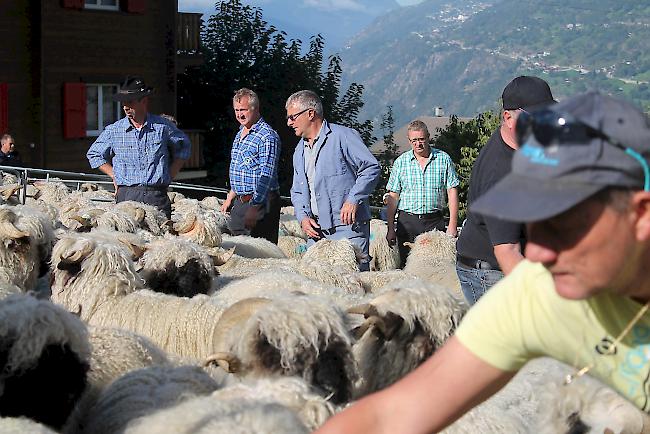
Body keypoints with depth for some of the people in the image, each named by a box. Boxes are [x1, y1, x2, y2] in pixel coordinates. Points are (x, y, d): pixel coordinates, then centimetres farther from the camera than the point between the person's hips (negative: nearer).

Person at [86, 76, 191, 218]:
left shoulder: (163, 127, 5)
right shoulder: (113, 131, 6)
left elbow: (183, 147, 21)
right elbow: (93, 154, 20)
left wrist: (170, 175, 12)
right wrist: (114, 176, 10)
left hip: (157, 196, 0)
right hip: (126, 195, 0)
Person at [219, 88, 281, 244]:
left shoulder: (267, 136, -13)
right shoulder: (240, 134, 17)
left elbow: (267, 175, -20)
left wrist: (254, 207, -25)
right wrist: (230, 197, 24)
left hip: (260, 202, -9)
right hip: (239, 201, 9)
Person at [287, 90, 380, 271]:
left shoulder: (342, 136, -5)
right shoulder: (300, 150, 19)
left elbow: (372, 168, -9)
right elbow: (297, 190, 23)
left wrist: (353, 200, -17)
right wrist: (303, 217, 4)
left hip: (348, 226, -7)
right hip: (316, 230, 7)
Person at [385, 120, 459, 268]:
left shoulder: (443, 159, 4)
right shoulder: (401, 162, 6)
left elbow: (452, 192, 3)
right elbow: (393, 196, 6)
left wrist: (452, 225, -4)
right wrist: (390, 229, 0)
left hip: (435, 222, -1)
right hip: (407, 221, 1)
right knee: (406, 266, 0)